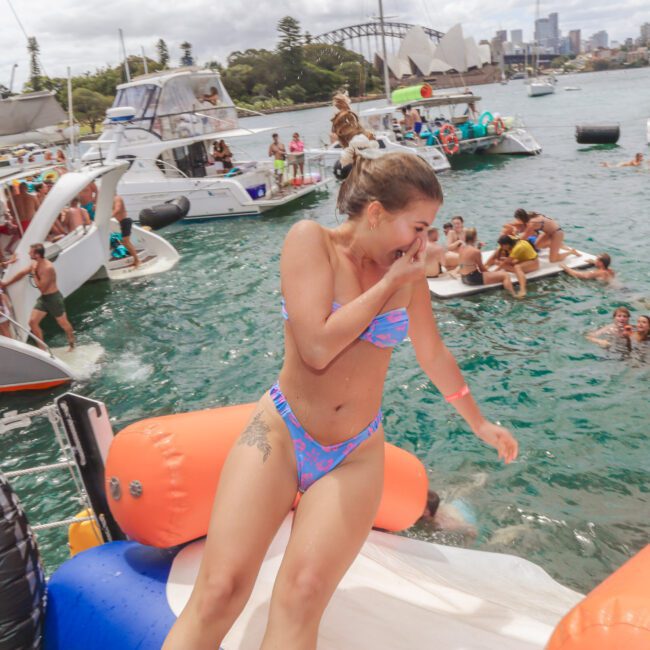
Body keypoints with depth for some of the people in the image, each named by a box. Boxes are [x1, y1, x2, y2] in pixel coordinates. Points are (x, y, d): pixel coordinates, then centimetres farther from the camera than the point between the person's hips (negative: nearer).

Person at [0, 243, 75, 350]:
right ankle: (42, 349, 11)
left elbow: (42, 288, -22)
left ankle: (73, 345, 29)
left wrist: (34, 274, -15)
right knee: (32, 322, 2)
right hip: (43, 298, 8)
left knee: (63, 324, 7)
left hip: (53, 298, -8)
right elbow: (22, 273, 17)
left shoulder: (48, 268, -27)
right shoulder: (35, 263, 1)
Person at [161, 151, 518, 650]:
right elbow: (318, 346, -19)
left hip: (355, 455, 3)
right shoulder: (311, 240, -8)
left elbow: (434, 355, 17)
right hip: (281, 431, -2)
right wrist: (389, 284, -11)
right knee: (218, 593, -14)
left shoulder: (407, 271, 4)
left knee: (302, 597, -18)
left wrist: (480, 424, 27)